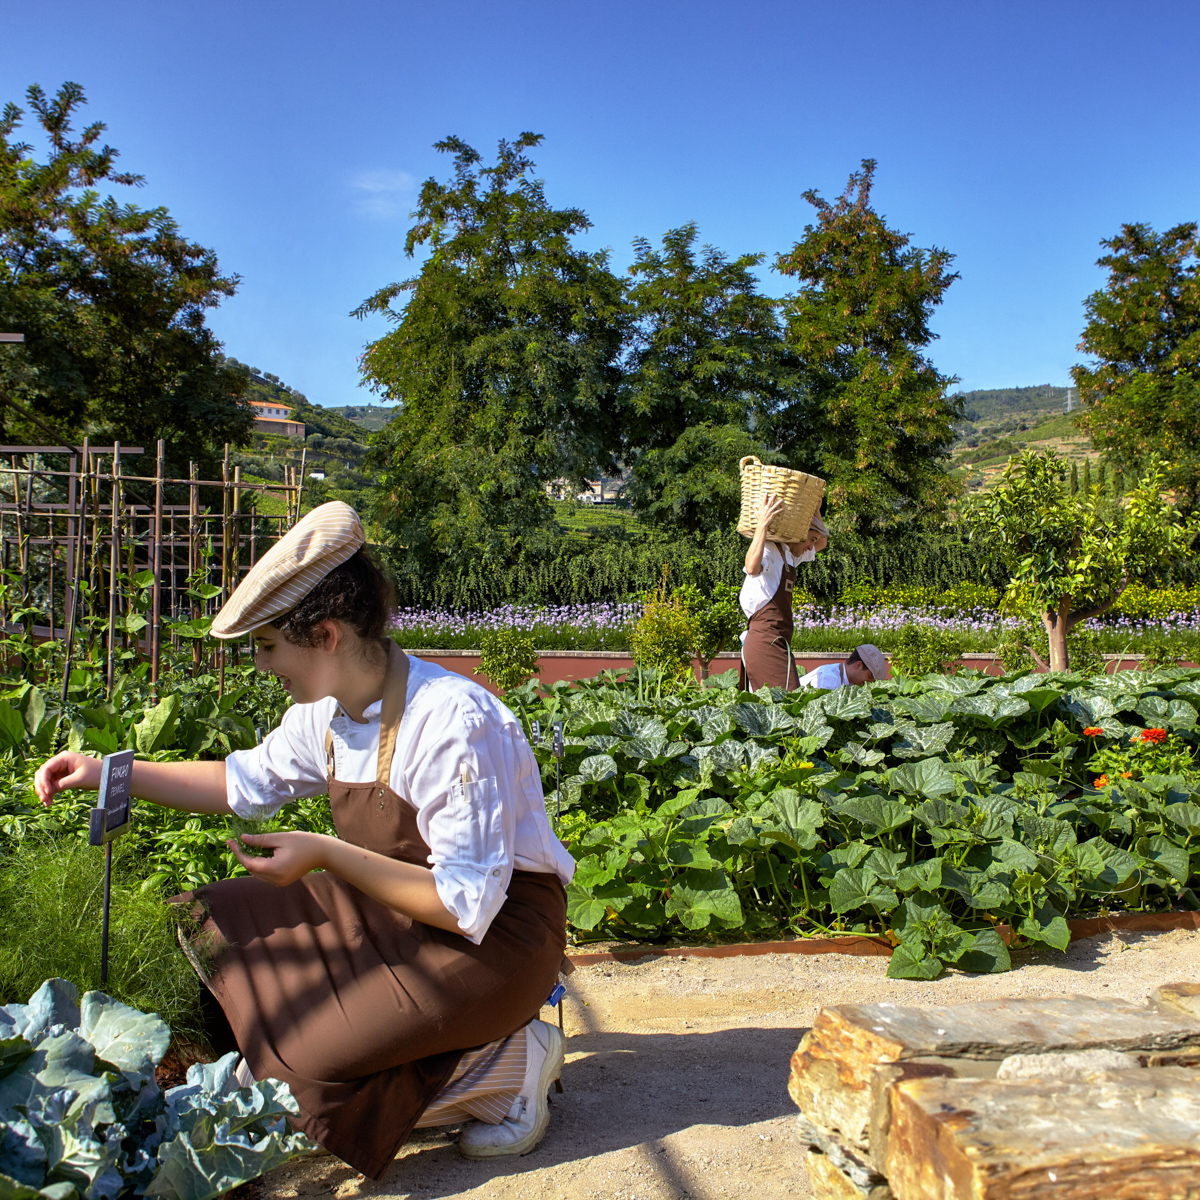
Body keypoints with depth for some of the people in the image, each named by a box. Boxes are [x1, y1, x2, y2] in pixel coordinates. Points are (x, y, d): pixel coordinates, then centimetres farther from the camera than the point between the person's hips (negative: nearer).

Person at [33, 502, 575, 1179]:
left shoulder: (455, 723, -29)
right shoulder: (329, 711, -2)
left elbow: (467, 902, -27)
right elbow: (249, 781, 18)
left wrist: (328, 856, -27)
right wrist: (109, 773, 13)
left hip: (498, 929, -9)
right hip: (398, 907, 9)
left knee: (312, 1066, -21)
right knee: (222, 919, 4)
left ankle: (510, 1063, -2)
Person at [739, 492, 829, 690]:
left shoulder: (789, 555, 19)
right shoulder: (769, 551, -10)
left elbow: (823, 542, 34)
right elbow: (752, 568, -34)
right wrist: (763, 524, -31)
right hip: (766, 642, -10)